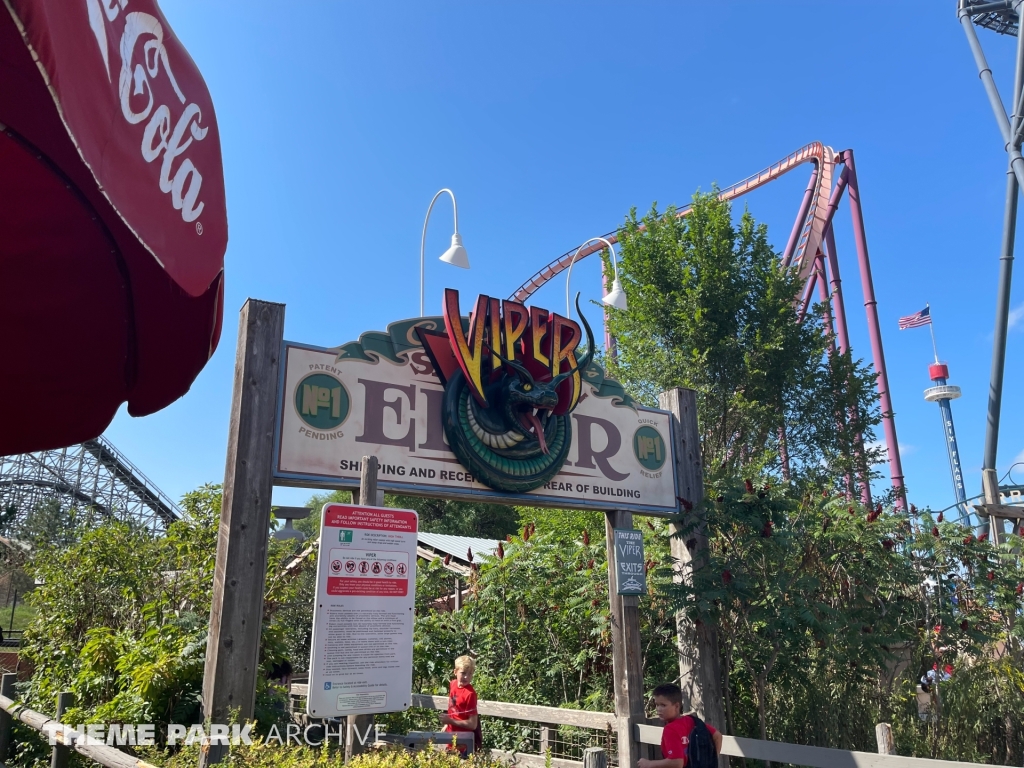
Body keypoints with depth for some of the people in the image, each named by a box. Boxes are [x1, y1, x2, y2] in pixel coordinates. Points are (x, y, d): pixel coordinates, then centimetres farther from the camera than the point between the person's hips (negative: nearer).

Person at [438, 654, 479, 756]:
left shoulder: (470, 693, -23)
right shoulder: (453, 684, -2)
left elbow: (473, 724, -21)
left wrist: (451, 721, -21)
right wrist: (447, 724, 14)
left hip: (464, 739, -7)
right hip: (452, 734, 7)